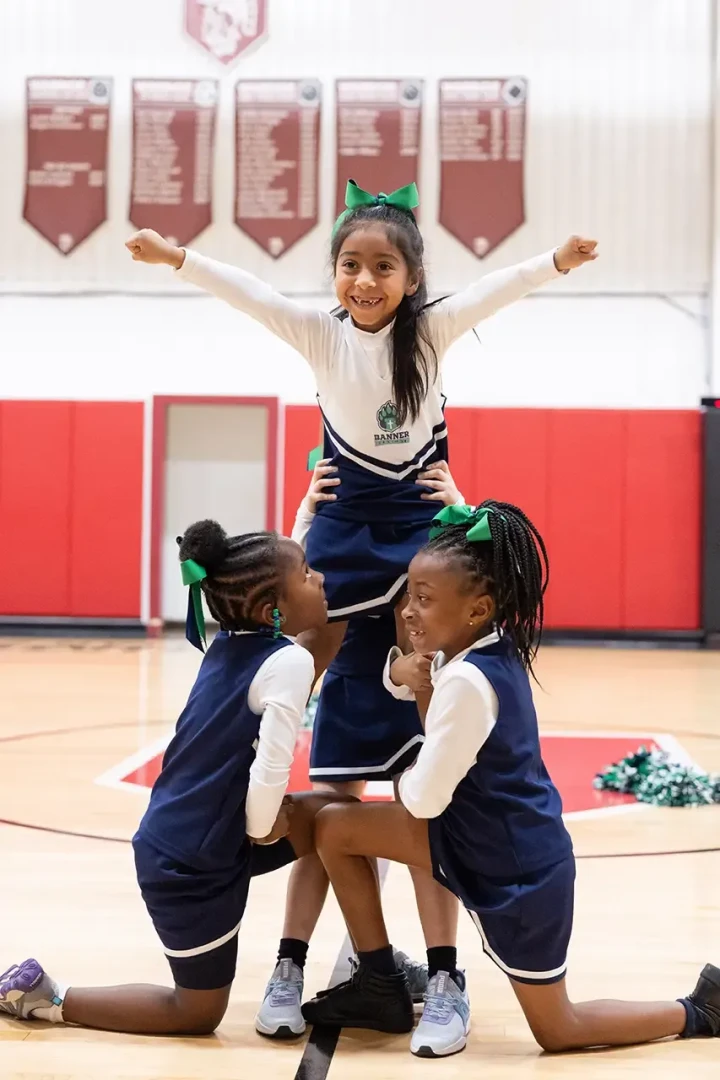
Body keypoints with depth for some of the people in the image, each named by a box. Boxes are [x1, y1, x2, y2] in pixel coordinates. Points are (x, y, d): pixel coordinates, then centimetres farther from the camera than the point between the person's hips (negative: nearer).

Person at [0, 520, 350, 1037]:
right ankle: (49, 999, 13)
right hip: (193, 866, -8)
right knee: (199, 1013, 13)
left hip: (173, 842, 8)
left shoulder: (229, 644, 2)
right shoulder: (289, 662, -20)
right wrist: (262, 832, -11)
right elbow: (269, 773, -24)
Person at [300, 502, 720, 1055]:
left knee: (557, 1030, 9)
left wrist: (403, 779, -1)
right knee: (334, 828, 5)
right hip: (483, 835, 9)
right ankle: (382, 987, 16)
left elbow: (423, 801, -24)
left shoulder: (467, 681, -29)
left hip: (517, 872, -9)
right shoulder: (497, 649, -3)